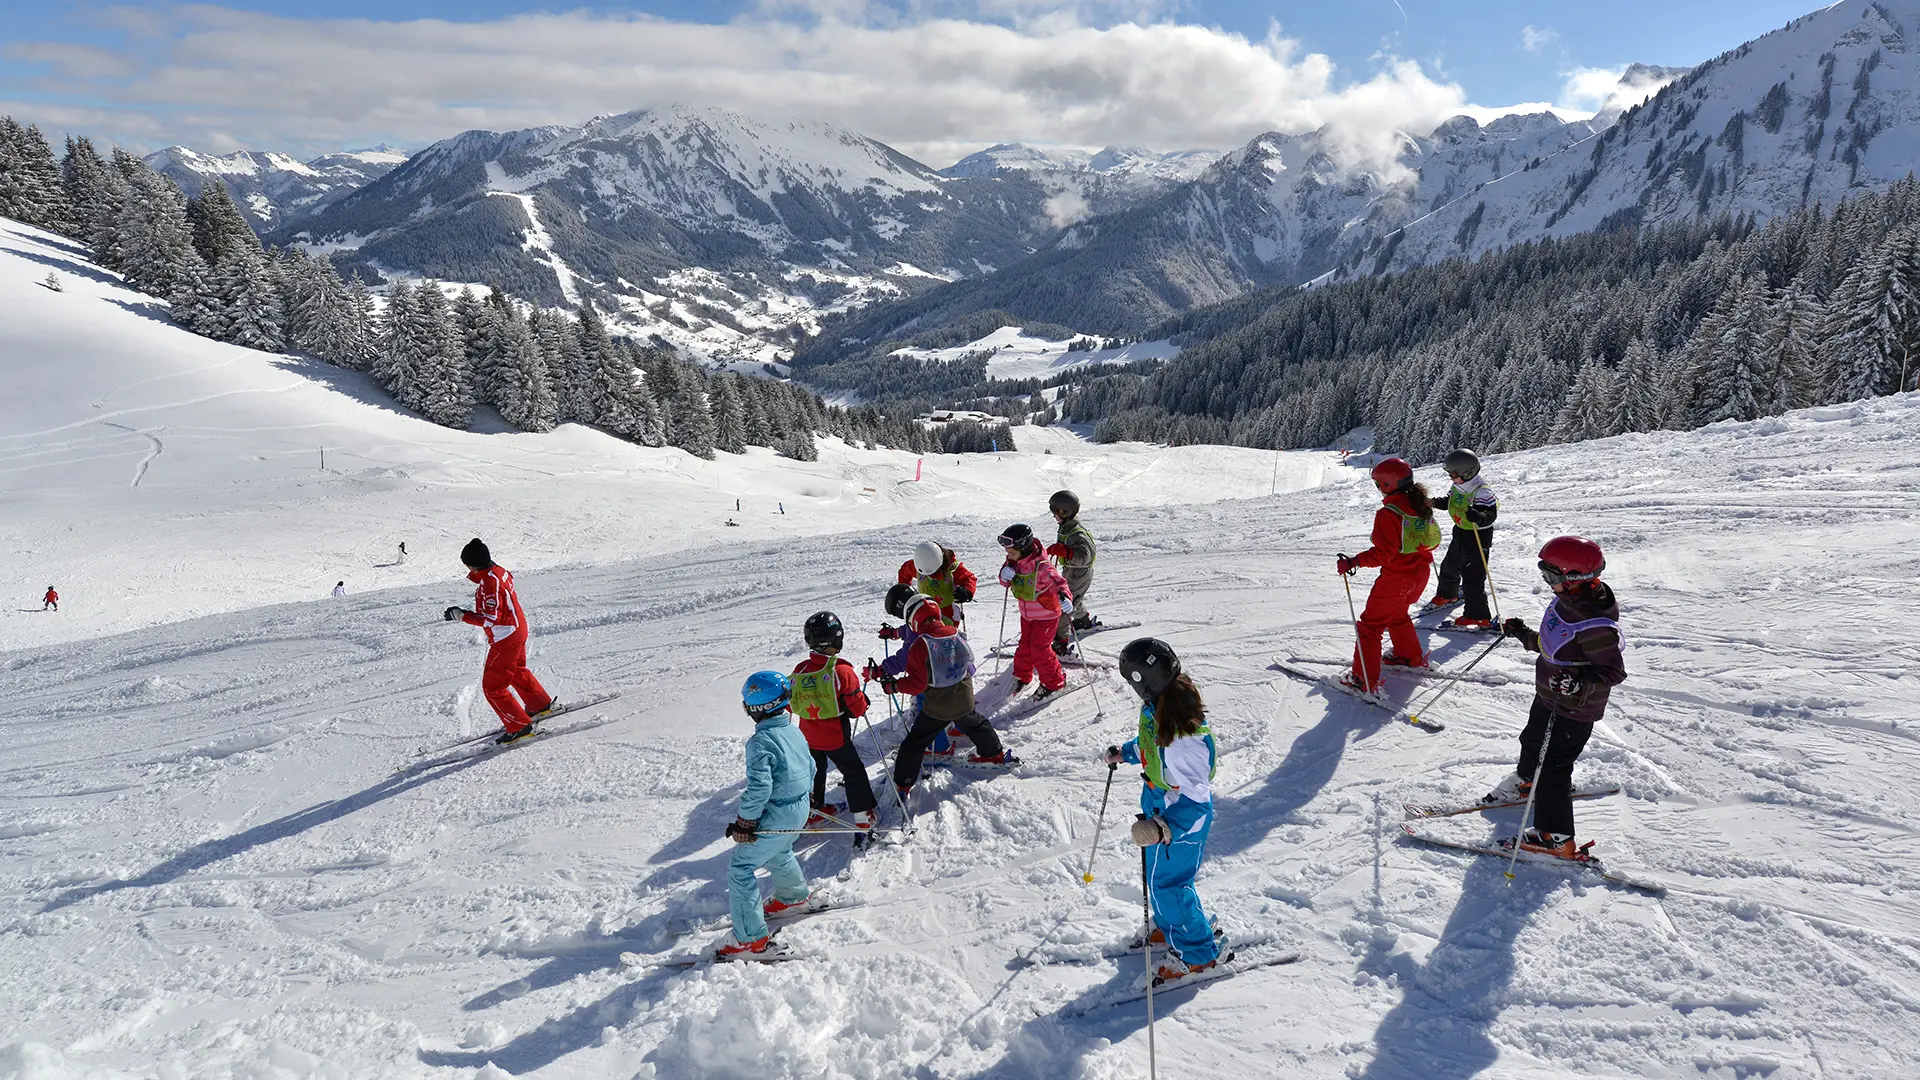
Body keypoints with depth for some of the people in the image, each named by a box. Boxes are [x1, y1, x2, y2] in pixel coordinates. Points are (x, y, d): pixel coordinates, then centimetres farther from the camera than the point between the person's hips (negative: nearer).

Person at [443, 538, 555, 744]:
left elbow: (491, 619, -28)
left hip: (505, 639, -10)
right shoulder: (499, 571, -1)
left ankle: (519, 726, 2)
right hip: (518, 630, 10)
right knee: (516, 671, 31)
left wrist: (461, 615, -22)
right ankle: (541, 704, 47)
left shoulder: (489, 583, -28)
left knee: (492, 686, -1)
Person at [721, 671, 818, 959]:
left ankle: (752, 939, 0)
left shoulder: (760, 741, -23)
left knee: (740, 869, 0)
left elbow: (759, 787, -27)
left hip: (775, 816, -9)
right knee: (777, 853, 35)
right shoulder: (794, 731, 3)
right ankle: (794, 894, 58)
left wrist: (744, 823, -17)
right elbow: (810, 768, 14)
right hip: (800, 809, 9)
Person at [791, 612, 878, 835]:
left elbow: (792, 705, 3)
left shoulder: (800, 671, -10)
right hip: (836, 738, -4)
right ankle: (863, 816, 19)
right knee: (854, 773, 13)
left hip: (808, 737, 5)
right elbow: (857, 708, -20)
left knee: (814, 772, 25)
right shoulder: (843, 672, -25)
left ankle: (813, 811, 38)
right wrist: (864, 701, 1)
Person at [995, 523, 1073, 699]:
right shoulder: (1014, 563, -9)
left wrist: (1064, 597, -58)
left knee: (1040, 649, -3)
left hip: (1046, 616, -7)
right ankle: (1022, 676, 40)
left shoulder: (1041, 567, -32)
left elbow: (1058, 582, -36)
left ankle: (1053, 682, 17)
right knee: (1025, 646, 18)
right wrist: (1005, 575, -24)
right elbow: (1006, 583, 2)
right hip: (1027, 614, 7)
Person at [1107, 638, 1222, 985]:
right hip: (1159, 806, 9)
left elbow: (1194, 799, -33)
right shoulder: (1156, 705, -10)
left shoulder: (1183, 736, -37)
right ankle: (1171, 925, 49)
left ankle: (1196, 953, 25)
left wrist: (1164, 828, -45)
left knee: (1167, 882, 5)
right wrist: (1125, 753, 25)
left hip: (1182, 816, -9)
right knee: (1159, 873, 25)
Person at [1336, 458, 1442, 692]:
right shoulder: (1421, 505, 2)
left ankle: (1365, 679, 0)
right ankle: (1411, 656, 43)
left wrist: (1354, 562, -21)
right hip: (1421, 572, 8)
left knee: (1371, 623, 1)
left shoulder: (1388, 514, -22)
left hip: (1396, 578, -8)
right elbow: (1433, 539, 13)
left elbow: (1383, 554, -25)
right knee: (1397, 613, 31)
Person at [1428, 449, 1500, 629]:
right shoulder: (1457, 487, 0)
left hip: (1478, 536, -9)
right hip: (1460, 533, 9)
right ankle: (1447, 595, 54)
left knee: (1472, 578, -7)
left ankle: (1479, 617, 3)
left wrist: (1478, 517, -52)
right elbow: (1449, 502, 18)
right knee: (1449, 566, 27)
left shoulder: (1483, 491, -25)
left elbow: (1490, 515, -33)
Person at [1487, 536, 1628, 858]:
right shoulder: (1566, 600, -3)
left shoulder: (1595, 624, -32)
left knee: (1553, 766, -2)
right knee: (1532, 741, 31)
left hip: (1574, 710, -10)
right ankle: (1526, 780, 61)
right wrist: (1523, 635, 16)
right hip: (1548, 696, 10)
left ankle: (1556, 838, 11)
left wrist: (1581, 683, -41)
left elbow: (1614, 671, -27)